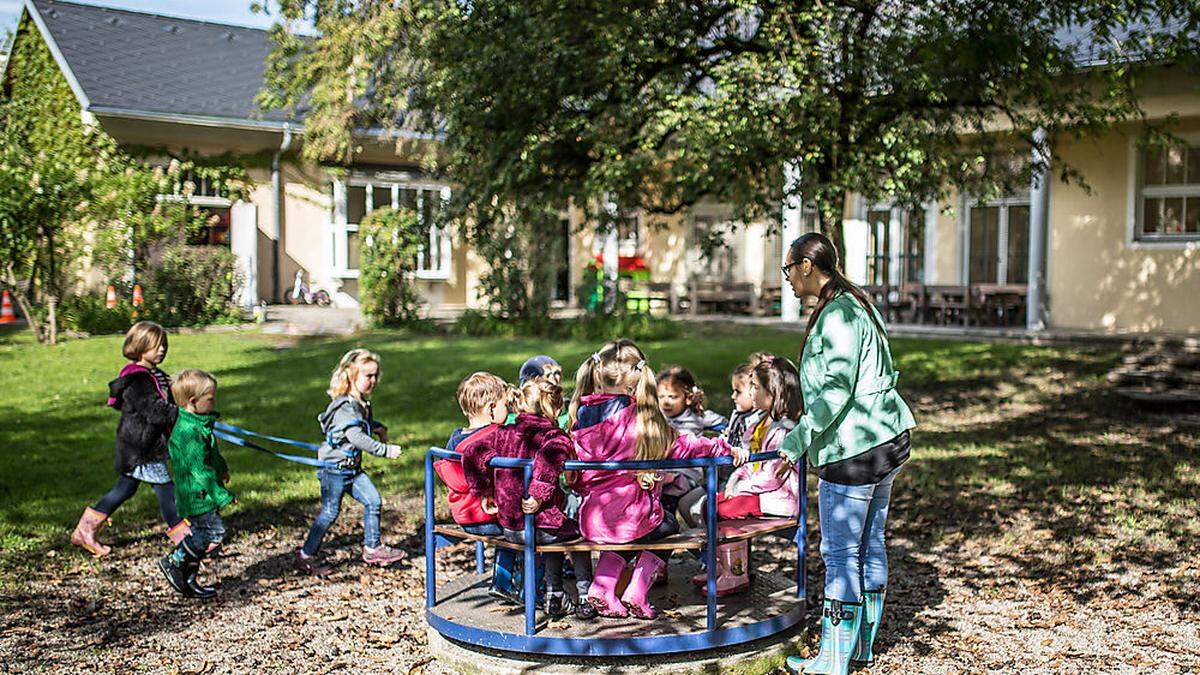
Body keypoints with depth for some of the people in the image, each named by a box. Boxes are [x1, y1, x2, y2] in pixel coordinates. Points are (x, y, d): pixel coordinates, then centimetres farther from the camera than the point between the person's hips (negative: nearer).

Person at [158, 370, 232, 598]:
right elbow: (200, 468, -25)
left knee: (200, 535, 14)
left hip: (202, 494, 10)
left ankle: (188, 580, 22)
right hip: (198, 494, -10)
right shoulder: (188, 431, -24)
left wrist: (222, 468, 42)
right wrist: (221, 495, -22)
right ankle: (173, 562, 3)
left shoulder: (199, 423, 9)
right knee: (214, 532, -10)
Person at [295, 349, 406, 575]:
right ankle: (305, 556, 9)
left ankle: (372, 548, 19)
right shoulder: (345, 407, -22)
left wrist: (378, 427, 13)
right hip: (334, 468, -9)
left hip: (352, 468, 9)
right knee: (329, 513, -3)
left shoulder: (362, 403, 8)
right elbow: (356, 437, -31)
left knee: (373, 501, 7)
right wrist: (385, 450, -29)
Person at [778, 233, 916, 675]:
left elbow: (836, 391, -23)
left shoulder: (836, 314, -17)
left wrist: (798, 439, -16)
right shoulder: (857, 305, 15)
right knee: (870, 544, 16)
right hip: (886, 440, 11)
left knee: (841, 553, -3)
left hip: (853, 449, -11)